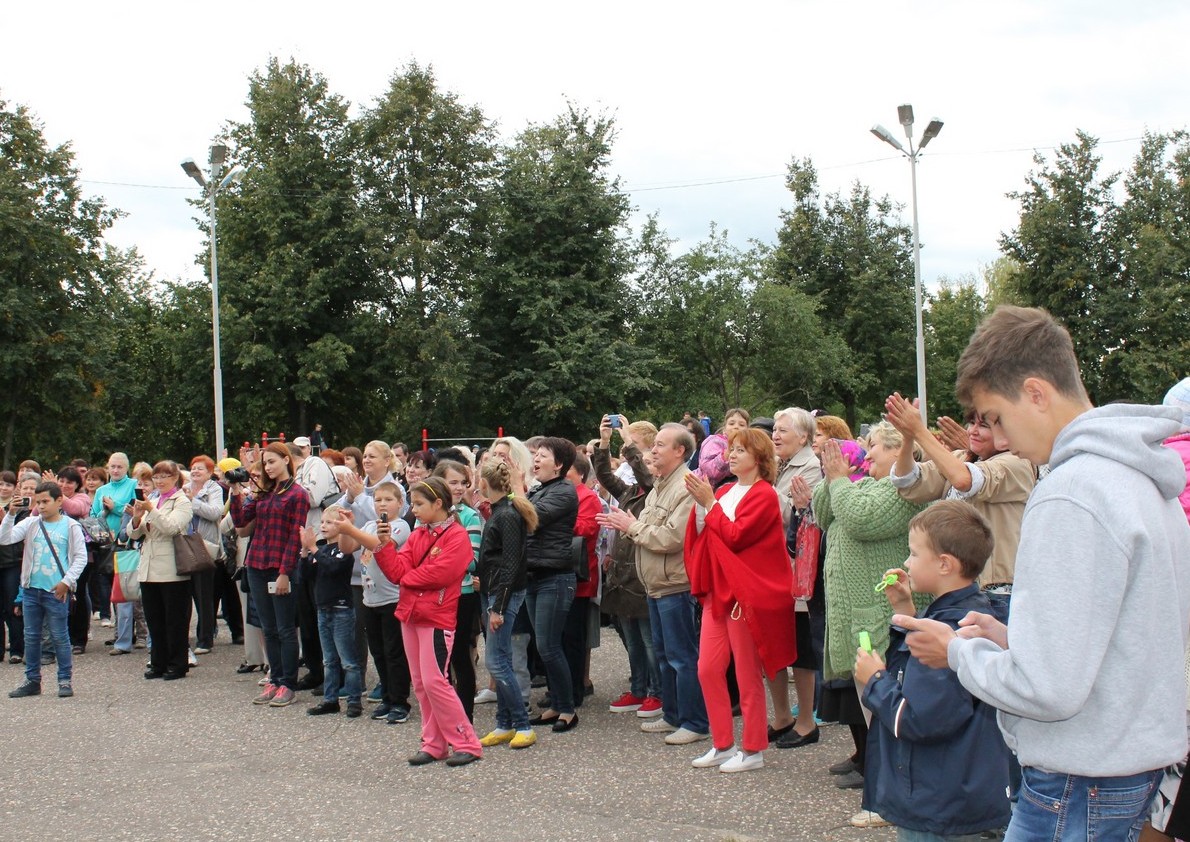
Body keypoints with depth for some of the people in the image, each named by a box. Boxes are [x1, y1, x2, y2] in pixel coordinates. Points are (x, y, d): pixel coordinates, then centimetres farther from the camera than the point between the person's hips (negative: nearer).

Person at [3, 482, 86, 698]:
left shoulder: (70, 526, -3)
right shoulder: (31, 523, 6)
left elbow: (81, 557, -3)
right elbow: (5, 539, -3)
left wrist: (67, 582, -10)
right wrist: (10, 514, -13)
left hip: (56, 591, -4)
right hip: (31, 589, 4)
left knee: (60, 637, 1)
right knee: (31, 637, 11)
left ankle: (65, 680, 10)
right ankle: (32, 680, 20)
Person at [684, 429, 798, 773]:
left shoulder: (764, 495, -9)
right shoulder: (724, 491, 12)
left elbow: (735, 535, -19)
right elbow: (701, 535, 9)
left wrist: (709, 502, -13)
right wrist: (700, 502, -5)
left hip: (746, 593, -7)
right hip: (718, 589, 7)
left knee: (748, 674, 1)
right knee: (708, 668, 6)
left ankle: (753, 750, 11)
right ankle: (722, 745, 18)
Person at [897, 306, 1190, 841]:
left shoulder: (1071, 496, -22)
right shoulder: (1145, 480, 9)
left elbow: (1049, 689, -25)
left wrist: (957, 651, -8)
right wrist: (1010, 638, 8)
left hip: (1081, 783, -9)